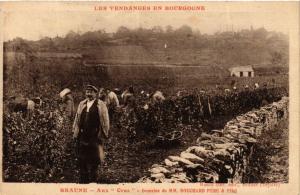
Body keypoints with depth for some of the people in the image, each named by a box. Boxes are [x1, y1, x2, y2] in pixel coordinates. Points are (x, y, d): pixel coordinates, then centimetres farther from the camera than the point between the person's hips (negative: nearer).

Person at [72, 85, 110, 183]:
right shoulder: (81, 104, 15)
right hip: (82, 136, 4)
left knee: (94, 161, 1)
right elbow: (77, 119, 17)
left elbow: (105, 121, 0)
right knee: (82, 160, 7)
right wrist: (75, 132, 10)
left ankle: (93, 180, 12)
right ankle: (83, 181, 16)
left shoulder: (101, 105, 1)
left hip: (95, 136, -4)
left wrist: (103, 134, -5)